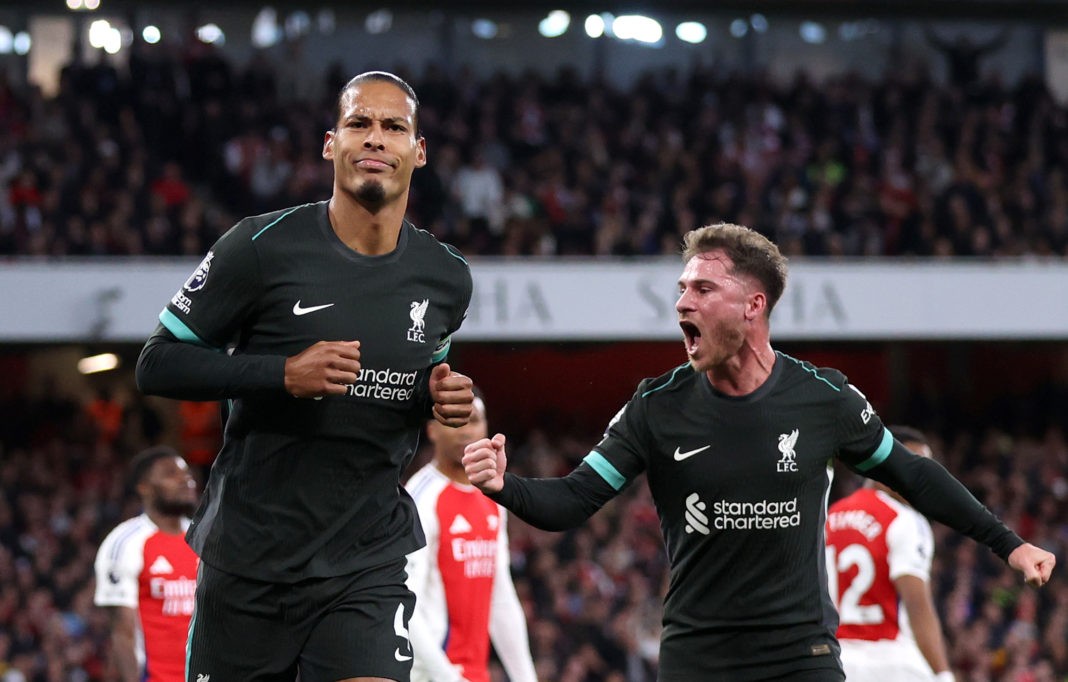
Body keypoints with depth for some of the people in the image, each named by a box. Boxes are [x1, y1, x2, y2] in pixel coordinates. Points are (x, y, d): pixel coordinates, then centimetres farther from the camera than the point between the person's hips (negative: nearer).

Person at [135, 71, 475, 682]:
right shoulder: (263, 247, -8)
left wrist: (447, 397, 0)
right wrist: (285, 374, -19)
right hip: (250, 557, -1)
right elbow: (157, 364, -5)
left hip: (369, 565, 2)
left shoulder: (446, 279, 5)